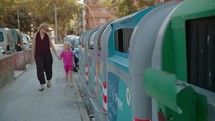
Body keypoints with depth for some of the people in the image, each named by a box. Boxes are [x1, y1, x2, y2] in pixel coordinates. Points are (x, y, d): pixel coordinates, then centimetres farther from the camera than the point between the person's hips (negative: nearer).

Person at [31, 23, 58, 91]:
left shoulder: (47, 35, 0)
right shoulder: (35, 35, -3)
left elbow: (51, 45, 0)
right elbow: (33, 46, 0)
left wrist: (56, 55, -4)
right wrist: (33, 56, 0)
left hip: (47, 54, 1)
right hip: (38, 55, -1)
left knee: (48, 68, 10)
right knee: (40, 69, -9)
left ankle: (48, 81, 34)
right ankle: (42, 84, -3)